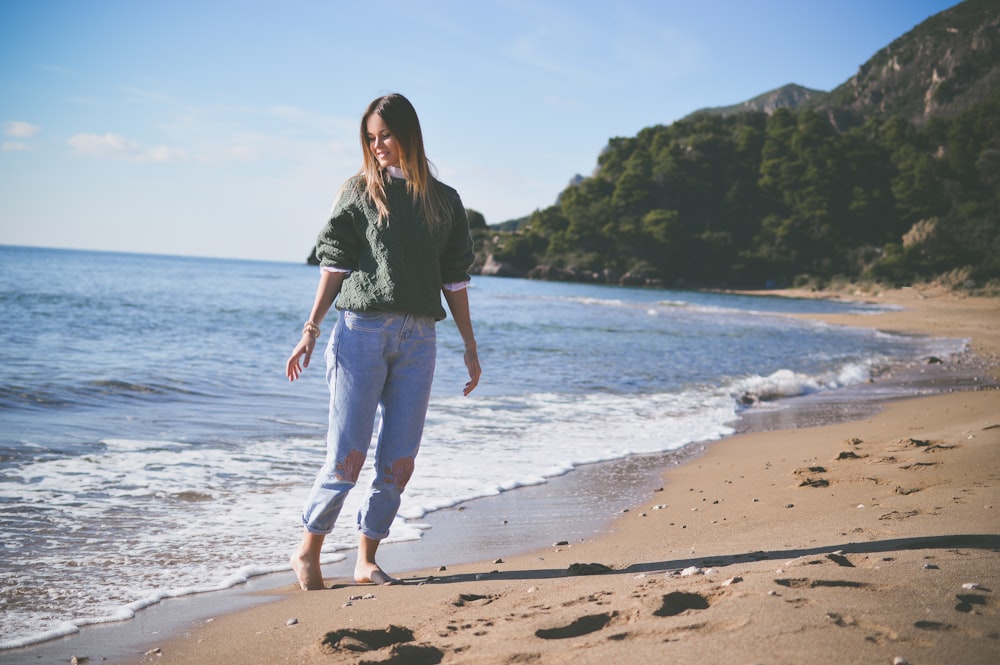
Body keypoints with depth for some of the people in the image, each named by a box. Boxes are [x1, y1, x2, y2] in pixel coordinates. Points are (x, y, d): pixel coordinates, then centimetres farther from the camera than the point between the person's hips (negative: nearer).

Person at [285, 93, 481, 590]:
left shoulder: (443, 201, 13)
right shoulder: (359, 191, 7)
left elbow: (454, 279, 14)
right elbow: (335, 264, 3)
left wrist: (470, 346, 12)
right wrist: (311, 331, -4)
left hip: (418, 339, 3)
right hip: (362, 330, -3)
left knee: (398, 463, 1)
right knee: (347, 457, -6)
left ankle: (366, 560, 14)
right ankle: (307, 553, 10)